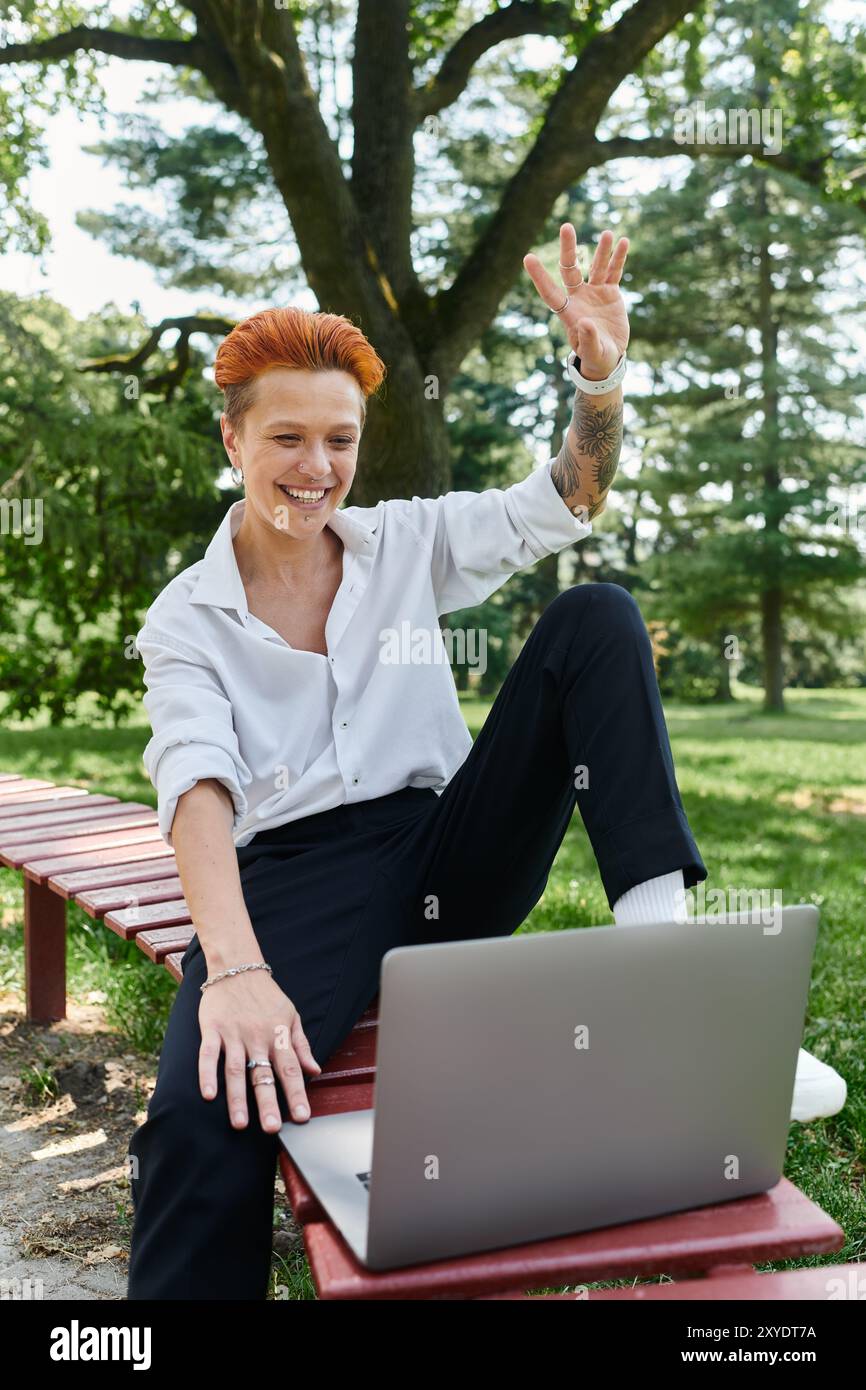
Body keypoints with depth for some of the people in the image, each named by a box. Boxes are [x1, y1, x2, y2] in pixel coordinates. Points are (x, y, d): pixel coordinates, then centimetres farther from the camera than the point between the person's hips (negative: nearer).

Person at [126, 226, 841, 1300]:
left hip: (450, 851, 4)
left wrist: (601, 375, -19)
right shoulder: (186, 618, 2)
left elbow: (562, 503, 2)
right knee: (201, 1118, -36)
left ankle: (653, 940, -24)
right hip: (296, 876, -3)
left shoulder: (407, 544, 12)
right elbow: (197, 784, -14)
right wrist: (234, 969, -32)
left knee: (595, 617, -14)